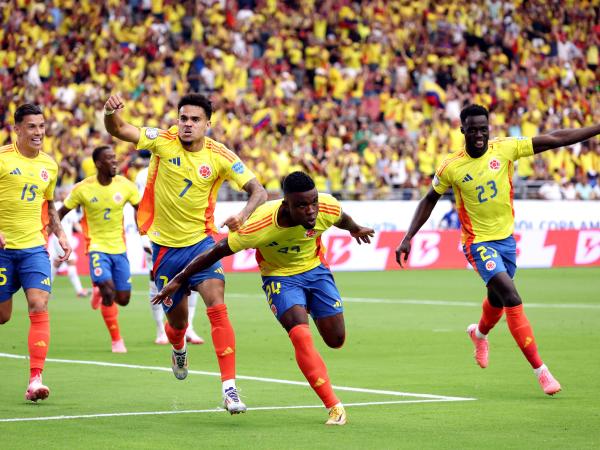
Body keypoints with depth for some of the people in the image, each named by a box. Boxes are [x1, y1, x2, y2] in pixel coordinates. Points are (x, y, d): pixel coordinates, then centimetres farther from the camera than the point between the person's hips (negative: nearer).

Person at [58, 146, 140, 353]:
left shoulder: (125, 185, -4)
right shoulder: (83, 188, -9)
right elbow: (61, 213, 0)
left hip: (119, 248, 3)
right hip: (97, 247, -3)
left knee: (123, 299, 3)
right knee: (108, 292, -20)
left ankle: (99, 290, 39)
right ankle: (116, 340, -2)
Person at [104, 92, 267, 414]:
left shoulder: (220, 156, -9)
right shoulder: (162, 141, -10)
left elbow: (257, 190, -8)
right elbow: (118, 130, -20)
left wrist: (243, 214, -29)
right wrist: (111, 113, -44)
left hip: (200, 242, -1)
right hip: (164, 246, 1)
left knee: (217, 305, -21)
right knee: (177, 319, 12)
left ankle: (229, 387, -20)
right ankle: (179, 350, 52)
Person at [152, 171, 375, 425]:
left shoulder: (328, 209, -25)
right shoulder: (260, 226, -35)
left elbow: (342, 218, 2)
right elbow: (217, 252, -23)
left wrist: (355, 230, 26)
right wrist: (178, 280, -15)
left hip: (315, 269, 4)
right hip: (279, 276, -4)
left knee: (336, 340, 3)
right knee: (301, 337, -23)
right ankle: (334, 407, -16)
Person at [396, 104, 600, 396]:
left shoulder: (505, 149, -10)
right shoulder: (451, 167, -12)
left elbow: (554, 140, -11)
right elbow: (430, 200, 3)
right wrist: (408, 237, 0)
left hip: (506, 237, 4)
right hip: (478, 242, -4)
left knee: (498, 298, 21)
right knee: (512, 297, -19)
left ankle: (479, 333, 58)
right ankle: (540, 370, -15)